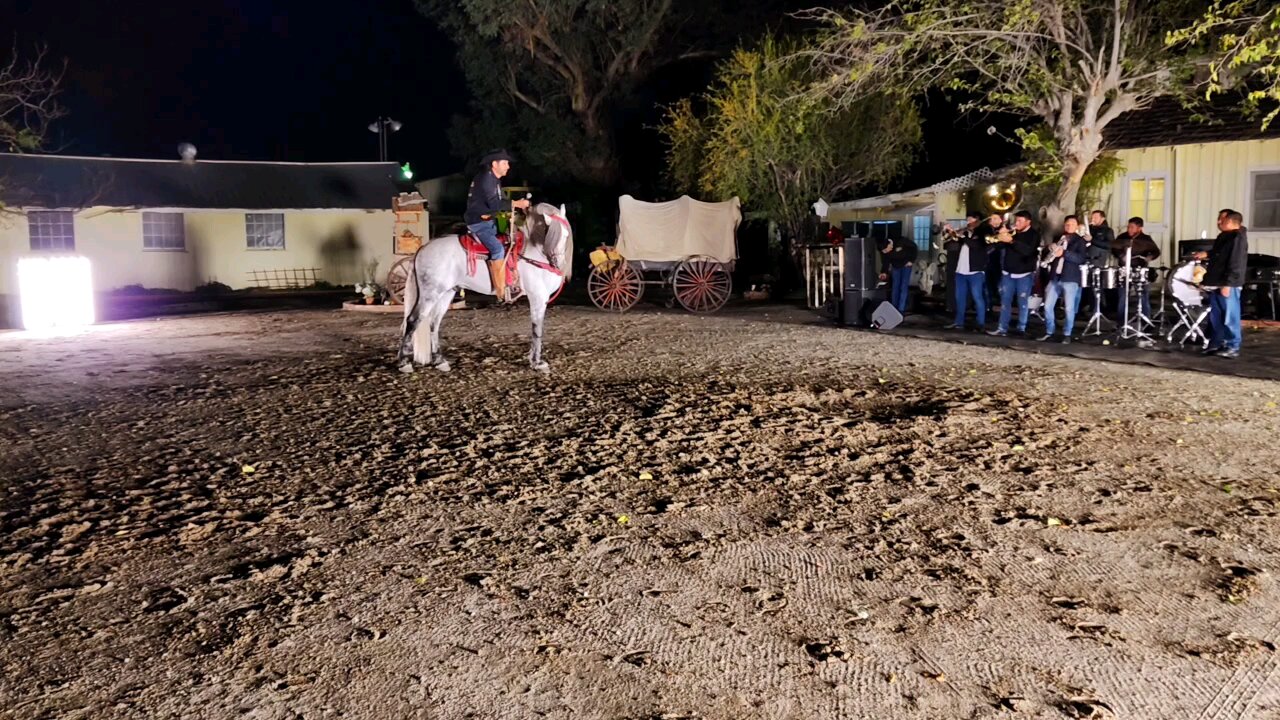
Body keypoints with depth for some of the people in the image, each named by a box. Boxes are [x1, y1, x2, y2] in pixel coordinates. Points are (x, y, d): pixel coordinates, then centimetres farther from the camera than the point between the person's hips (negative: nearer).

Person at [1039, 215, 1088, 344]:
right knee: (1048, 306, 1)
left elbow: (1082, 259, -13)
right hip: (1055, 277, 4)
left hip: (1070, 278, -4)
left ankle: (1067, 335, 5)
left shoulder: (1080, 241, 2)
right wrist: (1051, 250, -1)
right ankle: (1049, 332, 14)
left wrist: (1064, 253, -23)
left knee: (1069, 308, -5)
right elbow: (1050, 255, 24)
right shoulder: (1057, 238, 16)